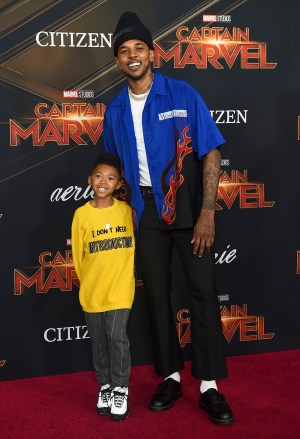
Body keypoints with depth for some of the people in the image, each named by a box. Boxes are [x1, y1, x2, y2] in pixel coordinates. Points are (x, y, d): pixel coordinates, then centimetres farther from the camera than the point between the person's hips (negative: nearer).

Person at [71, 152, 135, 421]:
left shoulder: (127, 210, -3)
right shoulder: (82, 214, -3)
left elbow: (135, 245, 7)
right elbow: (78, 255, 4)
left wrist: (124, 274, 5)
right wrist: (89, 282, 8)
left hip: (120, 288, -1)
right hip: (91, 290, 2)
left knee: (117, 336, -6)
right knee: (99, 341, 11)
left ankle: (120, 389, 12)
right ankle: (105, 385, 29)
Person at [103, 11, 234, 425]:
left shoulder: (183, 95, -6)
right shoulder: (116, 110, 6)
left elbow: (210, 153, -9)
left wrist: (207, 212, -16)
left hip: (187, 207, -3)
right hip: (146, 211, 4)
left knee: (203, 290, -4)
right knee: (156, 294, 9)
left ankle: (209, 386, 7)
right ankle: (171, 377, 23)